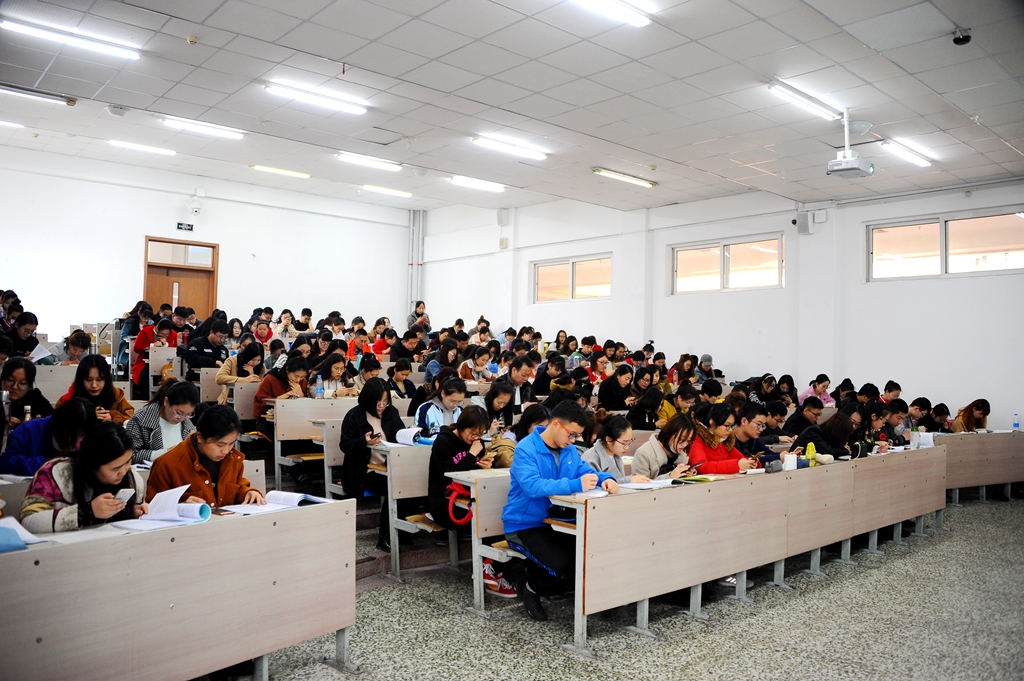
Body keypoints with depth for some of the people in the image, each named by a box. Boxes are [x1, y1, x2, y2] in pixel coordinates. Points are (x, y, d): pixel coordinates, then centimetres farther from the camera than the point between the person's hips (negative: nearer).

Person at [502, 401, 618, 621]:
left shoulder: (569, 450, 4)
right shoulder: (526, 449, -21)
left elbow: (586, 471, 7)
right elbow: (532, 487, -35)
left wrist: (606, 479, -18)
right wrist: (575, 485, -43)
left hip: (555, 522, 8)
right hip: (525, 526, -8)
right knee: (563, 567, -26)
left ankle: (535, 580, 13)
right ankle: (529, 584, 8)